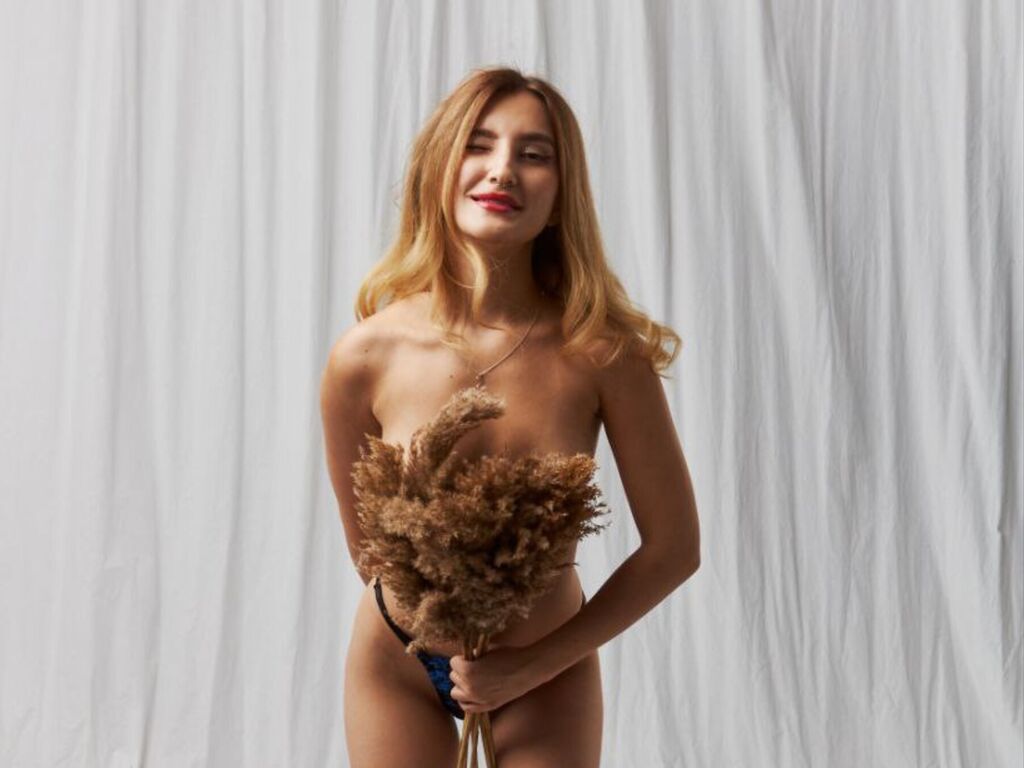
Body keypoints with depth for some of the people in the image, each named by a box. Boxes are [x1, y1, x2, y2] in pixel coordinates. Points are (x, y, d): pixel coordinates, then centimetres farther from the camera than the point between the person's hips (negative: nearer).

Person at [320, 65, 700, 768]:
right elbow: (367, 546, -3)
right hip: (399, 666, 1)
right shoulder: (364, 358, -18)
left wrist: (533, 665, -13)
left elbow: (673, 546, -12)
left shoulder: (603, 353, -20)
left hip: (546, 672, 0)